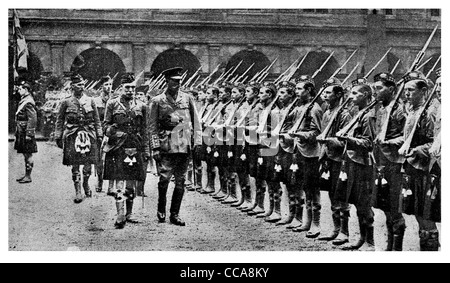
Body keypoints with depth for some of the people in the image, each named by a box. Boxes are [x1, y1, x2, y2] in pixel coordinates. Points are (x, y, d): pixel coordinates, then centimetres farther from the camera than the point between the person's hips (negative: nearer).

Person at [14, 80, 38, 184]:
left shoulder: (28, 102, -16)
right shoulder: (23, 100, 15)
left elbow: (32, 119, -20)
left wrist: (28, 134, -22)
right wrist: (18, 132, 22)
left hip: (26, 132, -10)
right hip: (22, 132, 10)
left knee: (28, 154, -3)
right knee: (26, 154, 14)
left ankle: (28, 177, 2)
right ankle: (26, 175, 20)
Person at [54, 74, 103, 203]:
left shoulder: (90, 101, 9)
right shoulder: (66, 102, 3)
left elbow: (96, 120, 13)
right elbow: (59, 121, 7)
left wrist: (99, 134, 7)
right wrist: (58, 137, 3)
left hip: (89, 135, 2)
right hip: (72, 135, -2)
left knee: (88, 163, 4)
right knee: (75, 165, -2)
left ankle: (86, 183, 29)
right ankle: (78, 191, 5)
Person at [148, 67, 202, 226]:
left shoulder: (187, 99, 11)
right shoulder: (158, 101, 4)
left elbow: (196, 122, 12)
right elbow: (152, 127, 3)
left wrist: (197, 142, 4)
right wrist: (155, 147, -4)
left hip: (184, 147, 3)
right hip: (166, 147, -3)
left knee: (180, 181, 4)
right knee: (164, 178, -8)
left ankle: (175, 214, 13)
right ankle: (161, 210, 15)